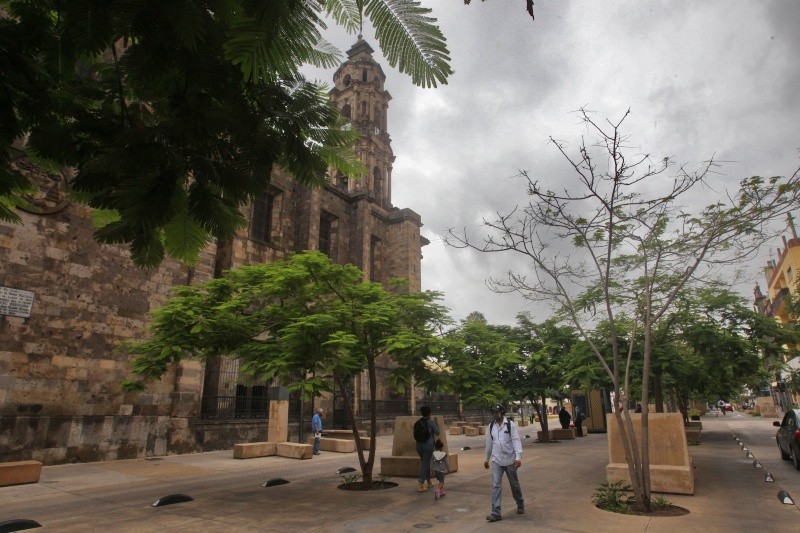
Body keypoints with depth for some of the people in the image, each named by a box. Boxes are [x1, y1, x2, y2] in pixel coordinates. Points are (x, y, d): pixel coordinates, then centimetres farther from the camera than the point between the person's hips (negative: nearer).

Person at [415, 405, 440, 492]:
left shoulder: (418, 422, 3)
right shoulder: (431, 422, -11)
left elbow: (415, 435, 7)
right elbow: (437, 433, -3)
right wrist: (437, 424, 10)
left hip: (419, 445, 5)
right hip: (428, 445, -5)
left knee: (425, 463, 20)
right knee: (425, 465, -3)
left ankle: (429, 483, 32)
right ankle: (420, 486, -10)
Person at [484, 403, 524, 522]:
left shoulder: (510, 425, -10)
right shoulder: (491, 426, 3)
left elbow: (516, 441, -15)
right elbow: (489, 443, 11)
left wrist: (518, 457, -27)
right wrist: (487, 459, 17)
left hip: (510, 460, -2)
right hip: (496, 460, 3)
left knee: (514, 484, 15)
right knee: (496, 485, -5)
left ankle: (520, 504, 39)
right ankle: (496, 512, -3)